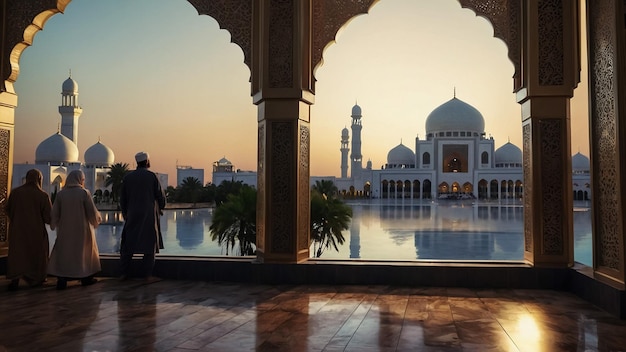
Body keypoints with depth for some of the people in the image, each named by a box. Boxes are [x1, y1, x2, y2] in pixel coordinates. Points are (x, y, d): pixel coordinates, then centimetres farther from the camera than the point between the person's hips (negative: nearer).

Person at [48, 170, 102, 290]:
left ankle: (62, 280, 1)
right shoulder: (84, 193, -11)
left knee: (64, 253, 8)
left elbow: (55, 213, 3)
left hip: (65, 230, 2)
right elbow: (92, 212, -9)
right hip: (82, 230, -2)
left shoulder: (60, 194, -3)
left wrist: (53, 225, 21)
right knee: (85, 252, 13)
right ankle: (86, 278, 20)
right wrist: (98, 218, 12)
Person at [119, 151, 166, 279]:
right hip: (150, 216, -3)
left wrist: (125, 213, 20)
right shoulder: (152, 176, -7)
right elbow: (160, 196, -6)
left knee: (128, 244, 11)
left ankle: (124, 272, 11)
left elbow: (122, 198, 6)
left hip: (132, 216, 3)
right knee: (150, 243, 6)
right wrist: (160, 208, 13)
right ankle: (146, 273, 6)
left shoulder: (127, 177, 2)